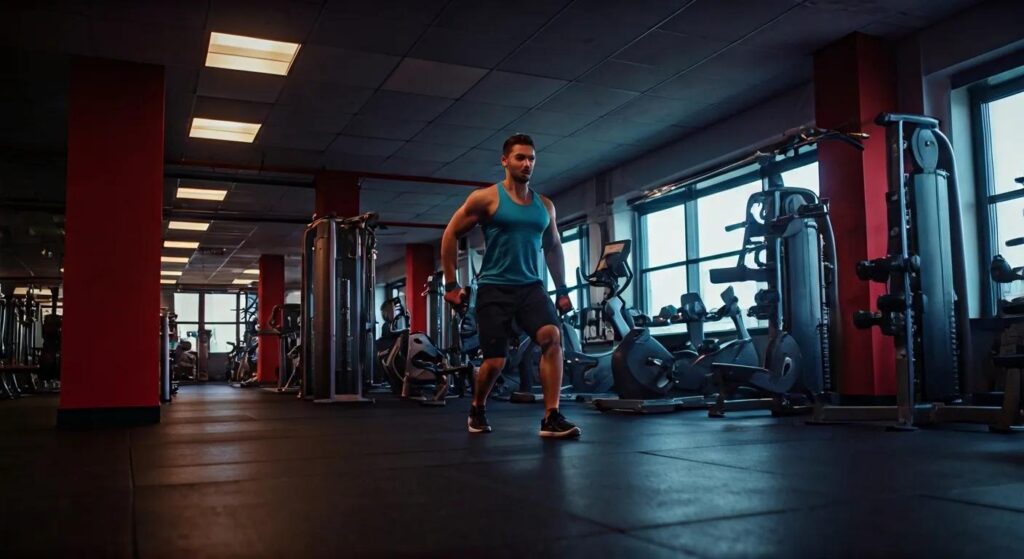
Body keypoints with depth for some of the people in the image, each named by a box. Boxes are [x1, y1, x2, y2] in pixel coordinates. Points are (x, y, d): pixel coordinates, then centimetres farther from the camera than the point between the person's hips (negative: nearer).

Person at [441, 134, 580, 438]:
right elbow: (450, 235, 0)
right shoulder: (486, 198, -3)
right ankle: (477, 410, 28)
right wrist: (451, 284, -3)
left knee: (553, 336, -23)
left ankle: (551, 418, -20)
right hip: (494, 288, -3)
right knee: (495, 361, -3)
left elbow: (553, 247, 21)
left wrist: (562, 290, 16)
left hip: (531, 286, 4)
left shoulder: (544, 205, 10)